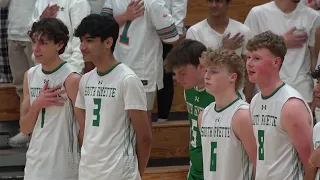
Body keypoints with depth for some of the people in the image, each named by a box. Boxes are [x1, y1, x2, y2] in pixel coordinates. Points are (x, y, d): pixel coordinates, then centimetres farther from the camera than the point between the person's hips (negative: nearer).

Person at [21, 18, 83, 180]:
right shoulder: (30, 76, 7)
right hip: (34, 166, 6)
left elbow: (84, 128, -9)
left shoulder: (71, 79, -12)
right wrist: (37, 104, -10)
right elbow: (25, 128, 8)